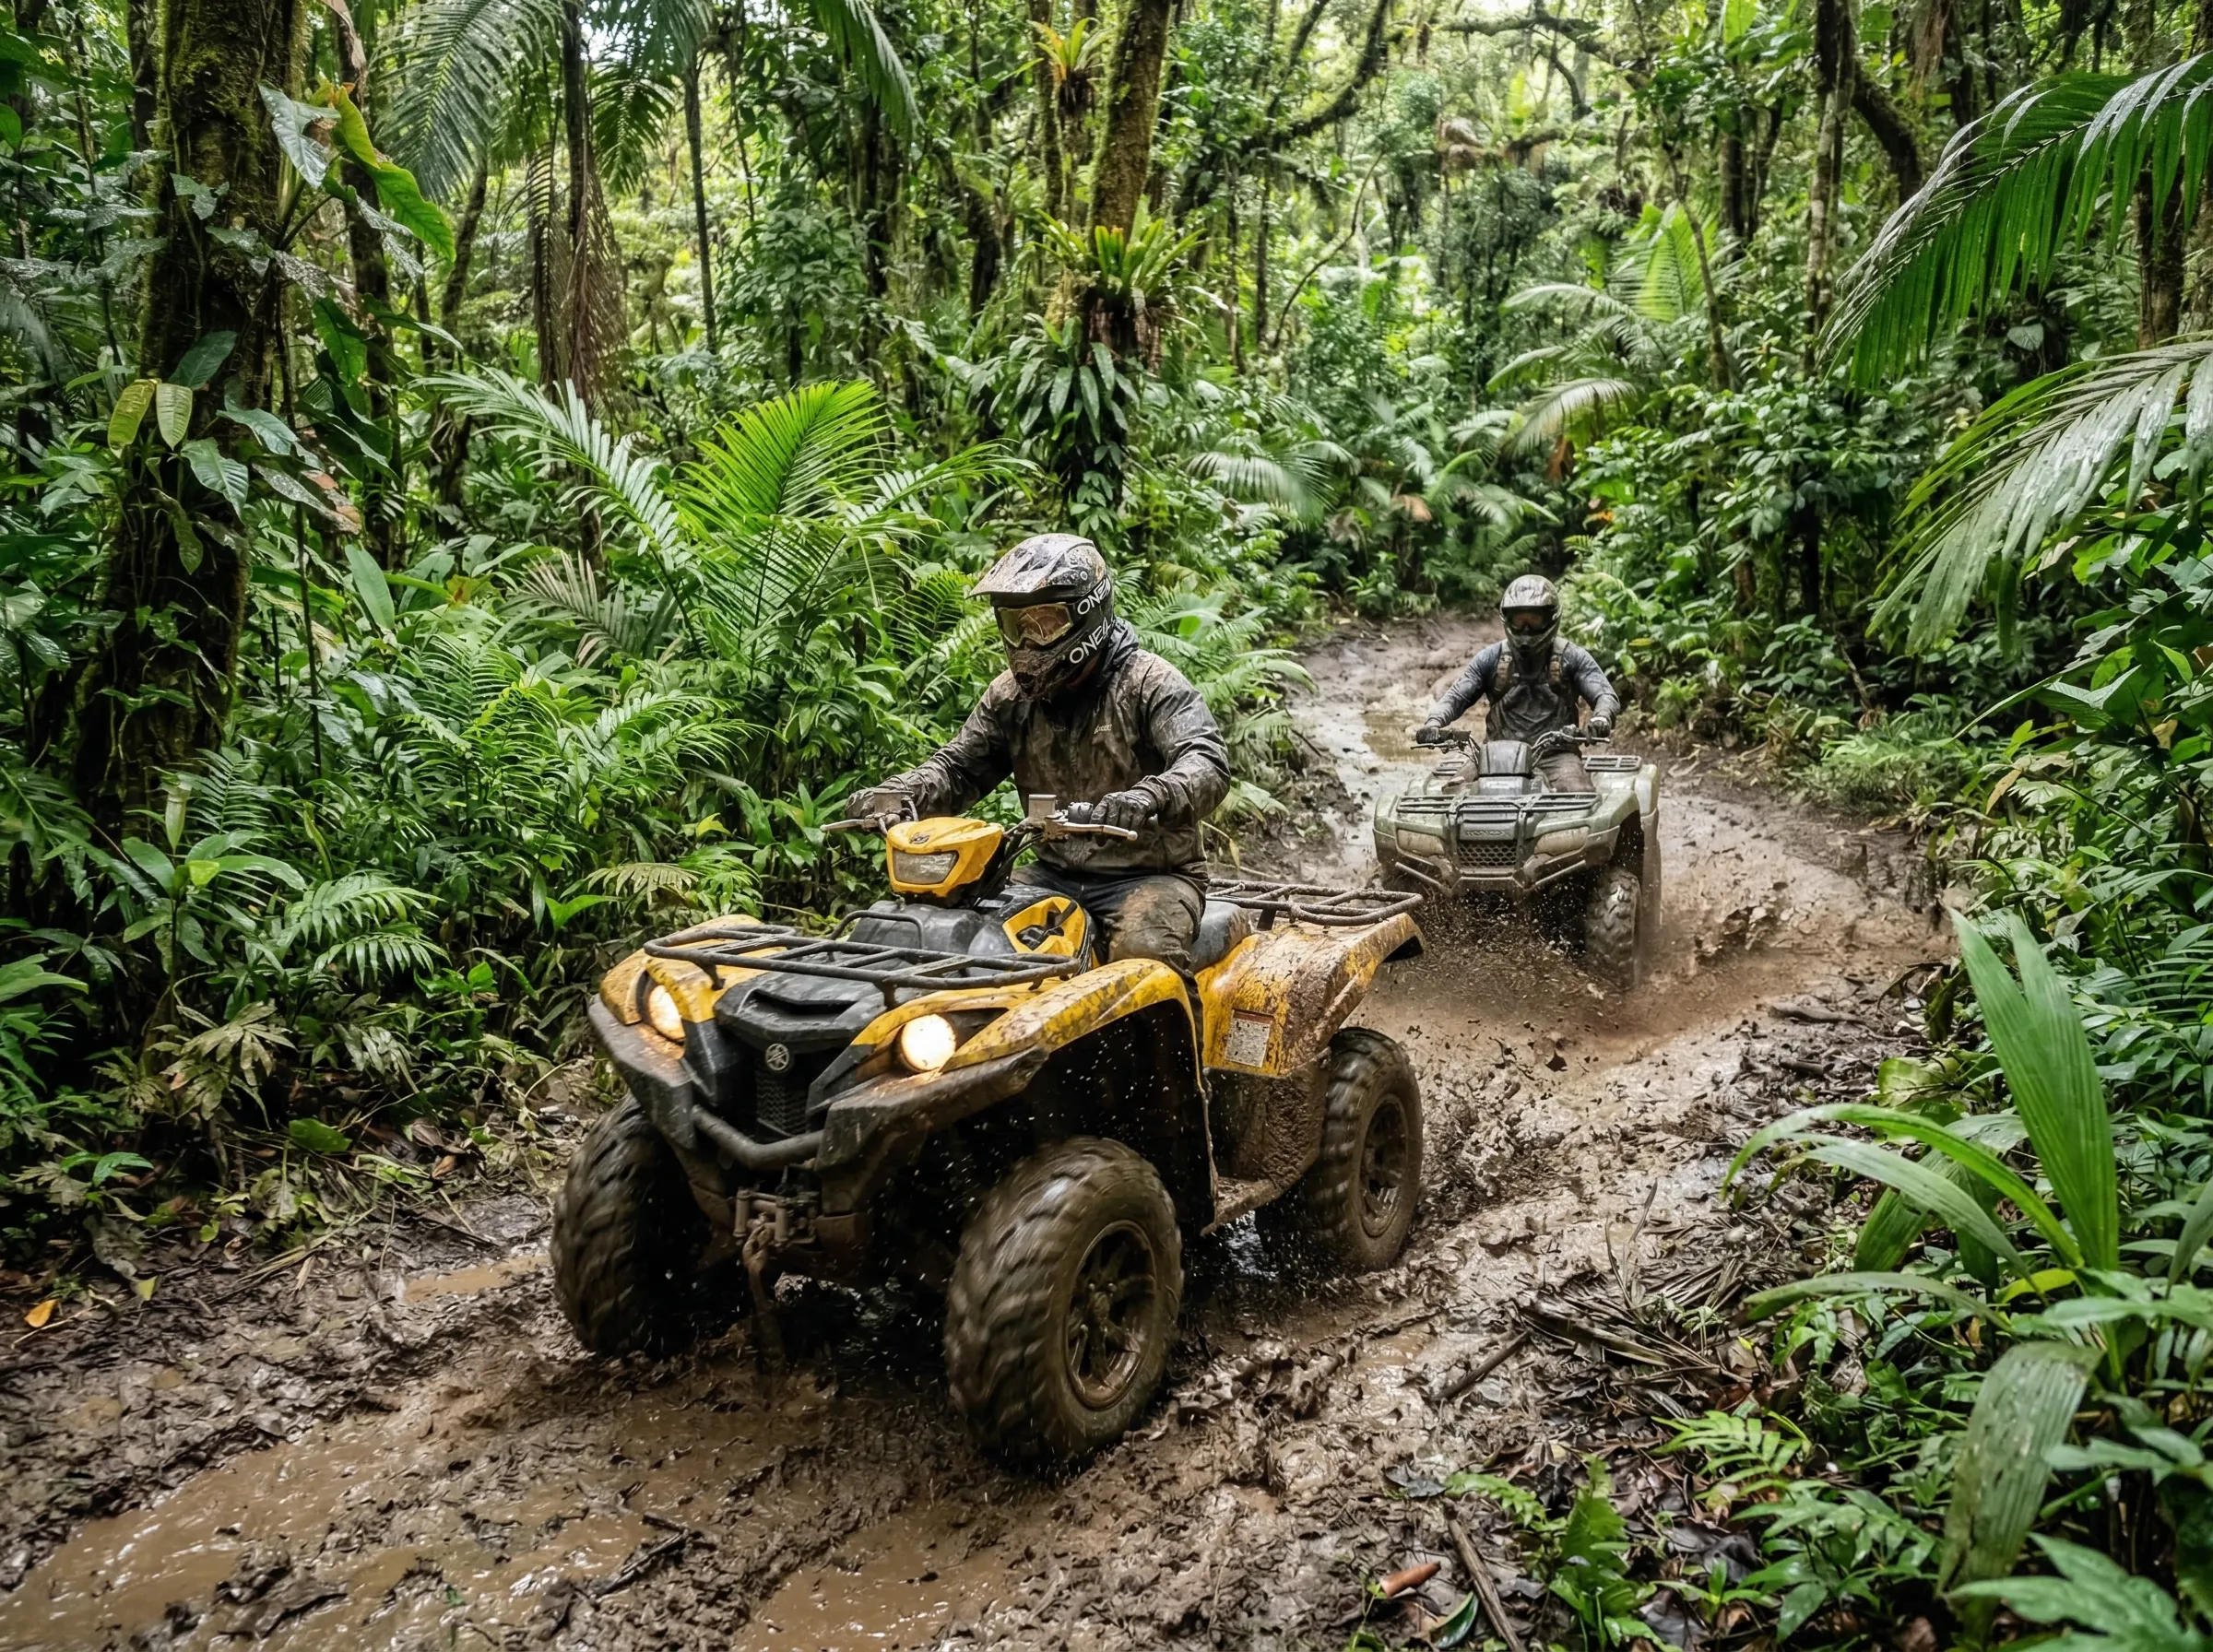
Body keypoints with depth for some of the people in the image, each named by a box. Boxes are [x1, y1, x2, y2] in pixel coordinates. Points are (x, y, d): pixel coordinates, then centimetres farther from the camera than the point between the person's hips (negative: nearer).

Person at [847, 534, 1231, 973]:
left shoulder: (1149, 682, -9)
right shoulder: (1012, 695, 8)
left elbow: (1208, 762, -22)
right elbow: (958, 766, 12)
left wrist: (1148, 798, -44)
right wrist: (903, 792, -11)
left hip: (1151, 872, -5)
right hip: (1055, 875, 5)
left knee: (1143, 950, -34)